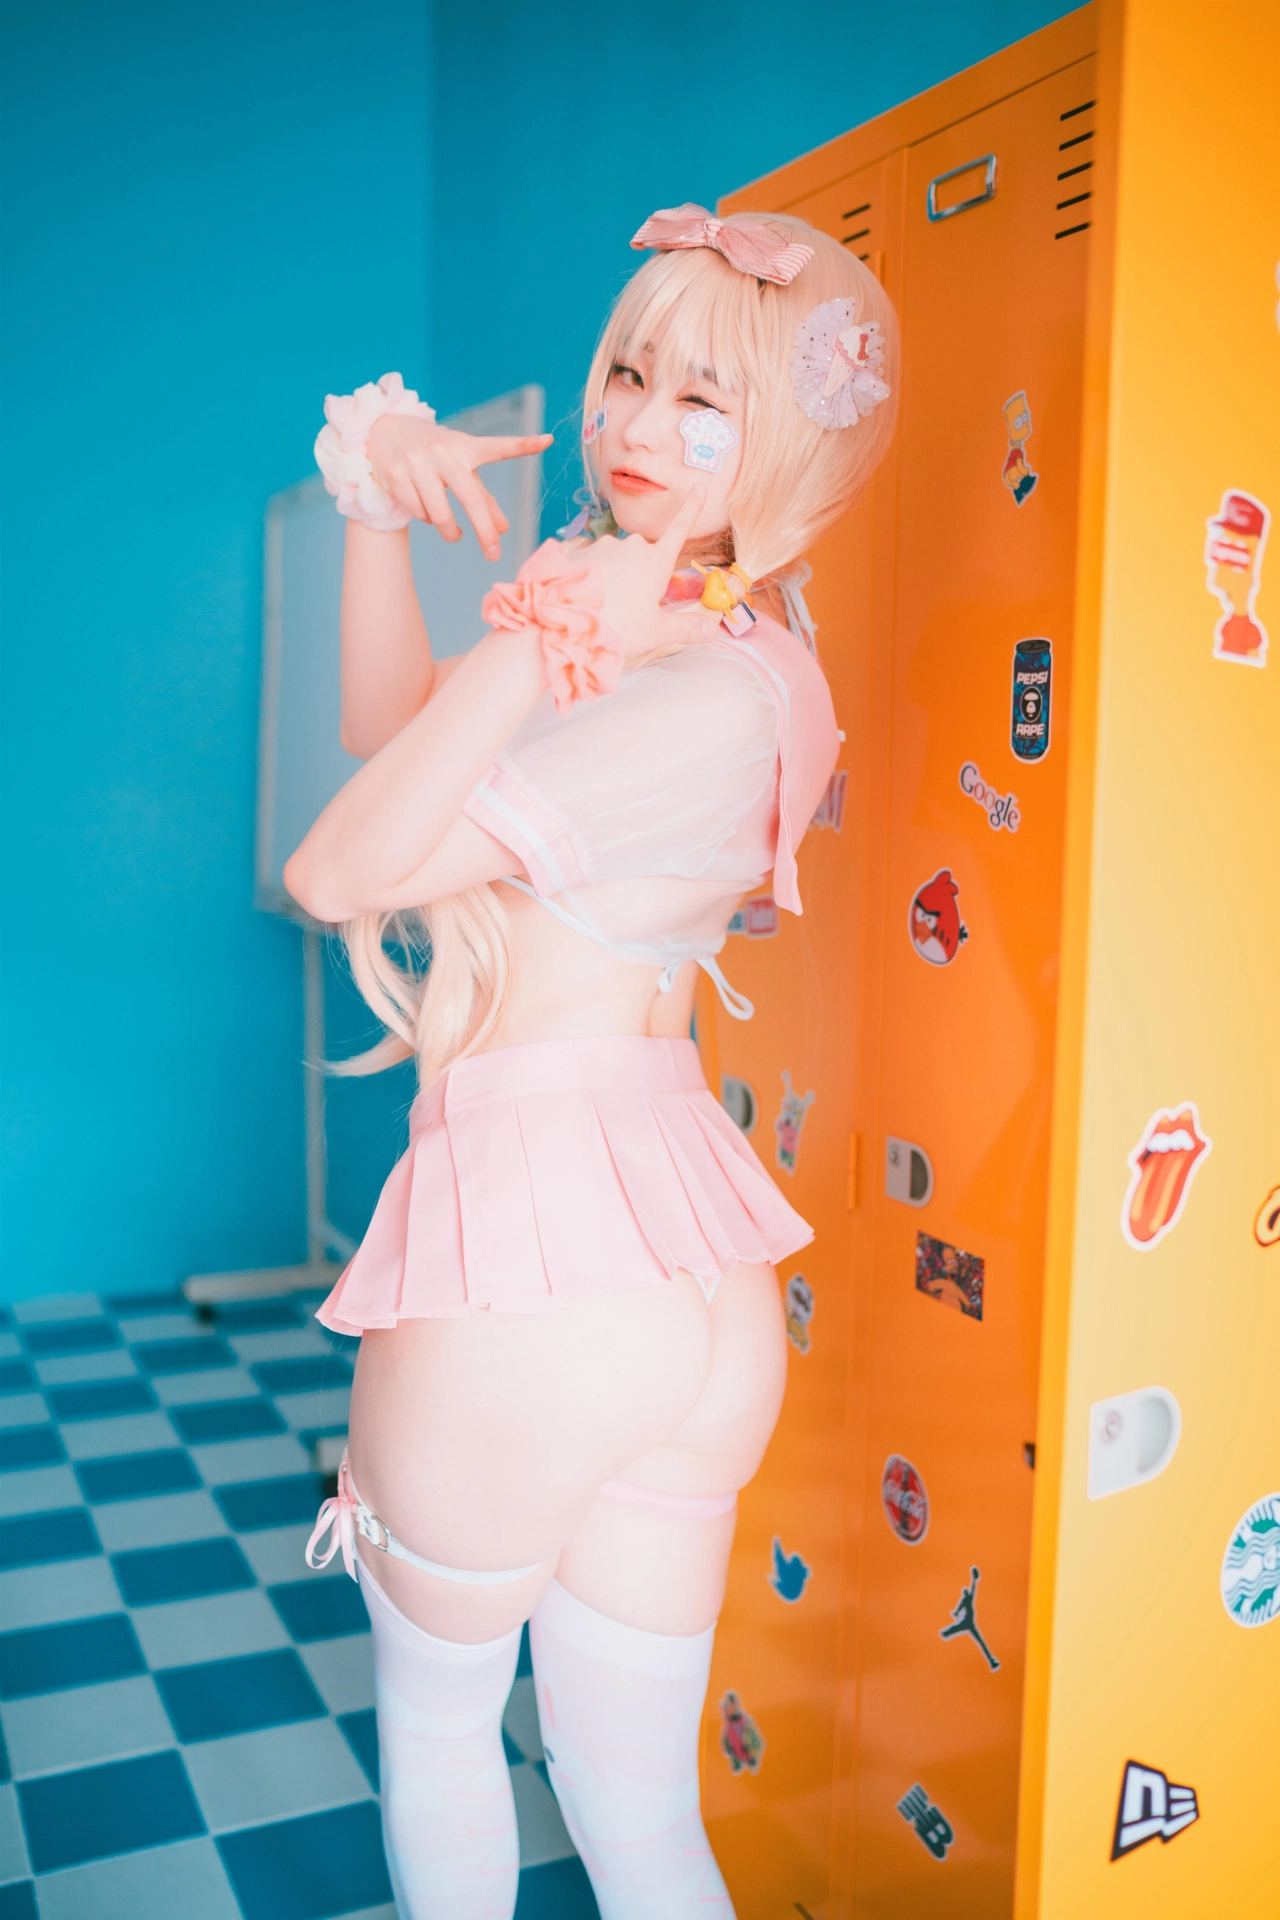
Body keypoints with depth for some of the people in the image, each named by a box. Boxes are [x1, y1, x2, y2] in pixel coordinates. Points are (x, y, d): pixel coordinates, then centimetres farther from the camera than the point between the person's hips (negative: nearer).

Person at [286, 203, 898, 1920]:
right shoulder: (656, 625, 12)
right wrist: (378, 503, 3)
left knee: (432, 1707, 23)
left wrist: (536, 642, -14)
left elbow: (335, 872, -17)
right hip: (694, 1281, 8)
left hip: (532, 1251, -8)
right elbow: (390, 730, 15)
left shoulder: (719, 695, -17)